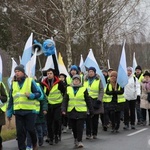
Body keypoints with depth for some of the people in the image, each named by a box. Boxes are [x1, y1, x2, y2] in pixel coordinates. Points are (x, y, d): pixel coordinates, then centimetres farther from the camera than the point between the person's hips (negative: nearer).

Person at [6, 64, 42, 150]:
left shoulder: (30, 81, -1)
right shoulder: (14, 83, 12)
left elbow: (39, 93, 1)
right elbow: (11, 99, 15)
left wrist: (31, 95, -20)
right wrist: (9, 112, 13)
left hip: (30, 111, -3)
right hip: (18, 111, 3)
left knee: (30, 129, -1)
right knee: (20, 131, 1)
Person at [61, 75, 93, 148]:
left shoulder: (84, 89, 2)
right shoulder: (68, 89, 8)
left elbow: (88, 100, 6)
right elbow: (65, 100, 5)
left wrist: (91, 110, 7)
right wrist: (63, 109, -7)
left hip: (81, 111, -3)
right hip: (71, 111, 3)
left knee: (80, 127, -7)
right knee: (74, 127, 11)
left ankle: (79, 141, -3)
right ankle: (76, 139, 29)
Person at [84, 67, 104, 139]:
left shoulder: (98, 80, 3)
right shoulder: (85, 80, 11)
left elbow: (101, 91, 0)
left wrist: (99, 99, -10)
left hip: (96, 100, -1)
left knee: (95, 119, 4)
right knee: (88, 118, -4)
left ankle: (94, 133, 13)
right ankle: (88, 133, 1)